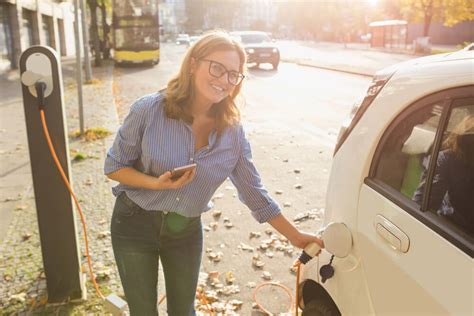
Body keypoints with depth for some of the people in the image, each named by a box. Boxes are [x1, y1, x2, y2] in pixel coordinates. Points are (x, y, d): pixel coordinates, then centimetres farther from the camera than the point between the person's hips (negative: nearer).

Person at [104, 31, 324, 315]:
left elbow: (255, 193, -2)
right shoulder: (149, 110, -18)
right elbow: (114, 166, -9)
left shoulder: (233, 131, -11)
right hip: (135, 225, -2)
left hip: (187, 231, 2)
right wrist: (156, 183, -26)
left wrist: (295, 236, 1)